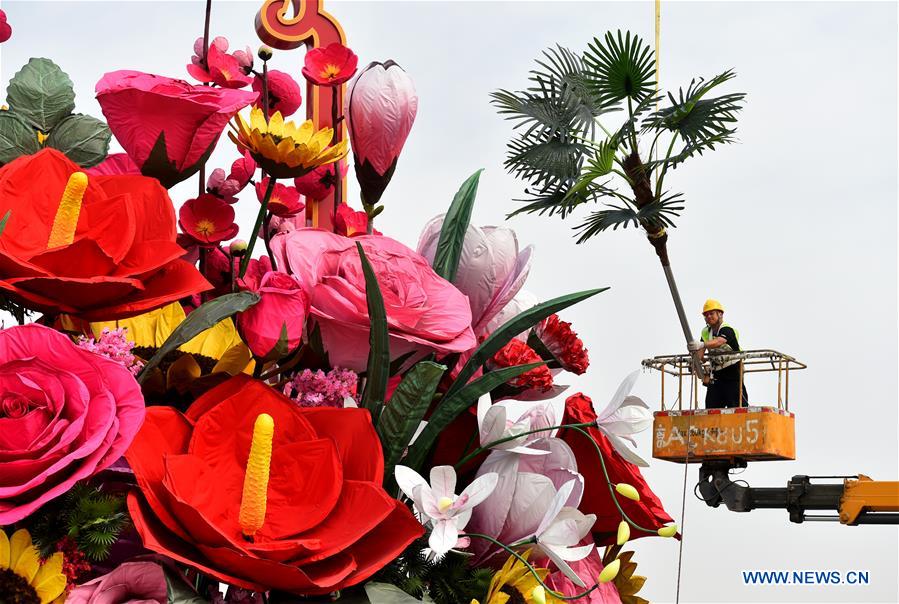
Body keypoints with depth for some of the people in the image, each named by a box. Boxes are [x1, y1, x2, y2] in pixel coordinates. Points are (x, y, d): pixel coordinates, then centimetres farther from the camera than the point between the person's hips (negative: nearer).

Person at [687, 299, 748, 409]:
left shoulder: (727, 330, -13)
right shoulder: (705, 332, 10)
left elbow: (719, 342, -36)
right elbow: (700, 353, -2)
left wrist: (702, 345, -55)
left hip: (733, 372, -6)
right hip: (716, 375, 6)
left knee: (737, 407, -11)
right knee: (711, 408, 0)